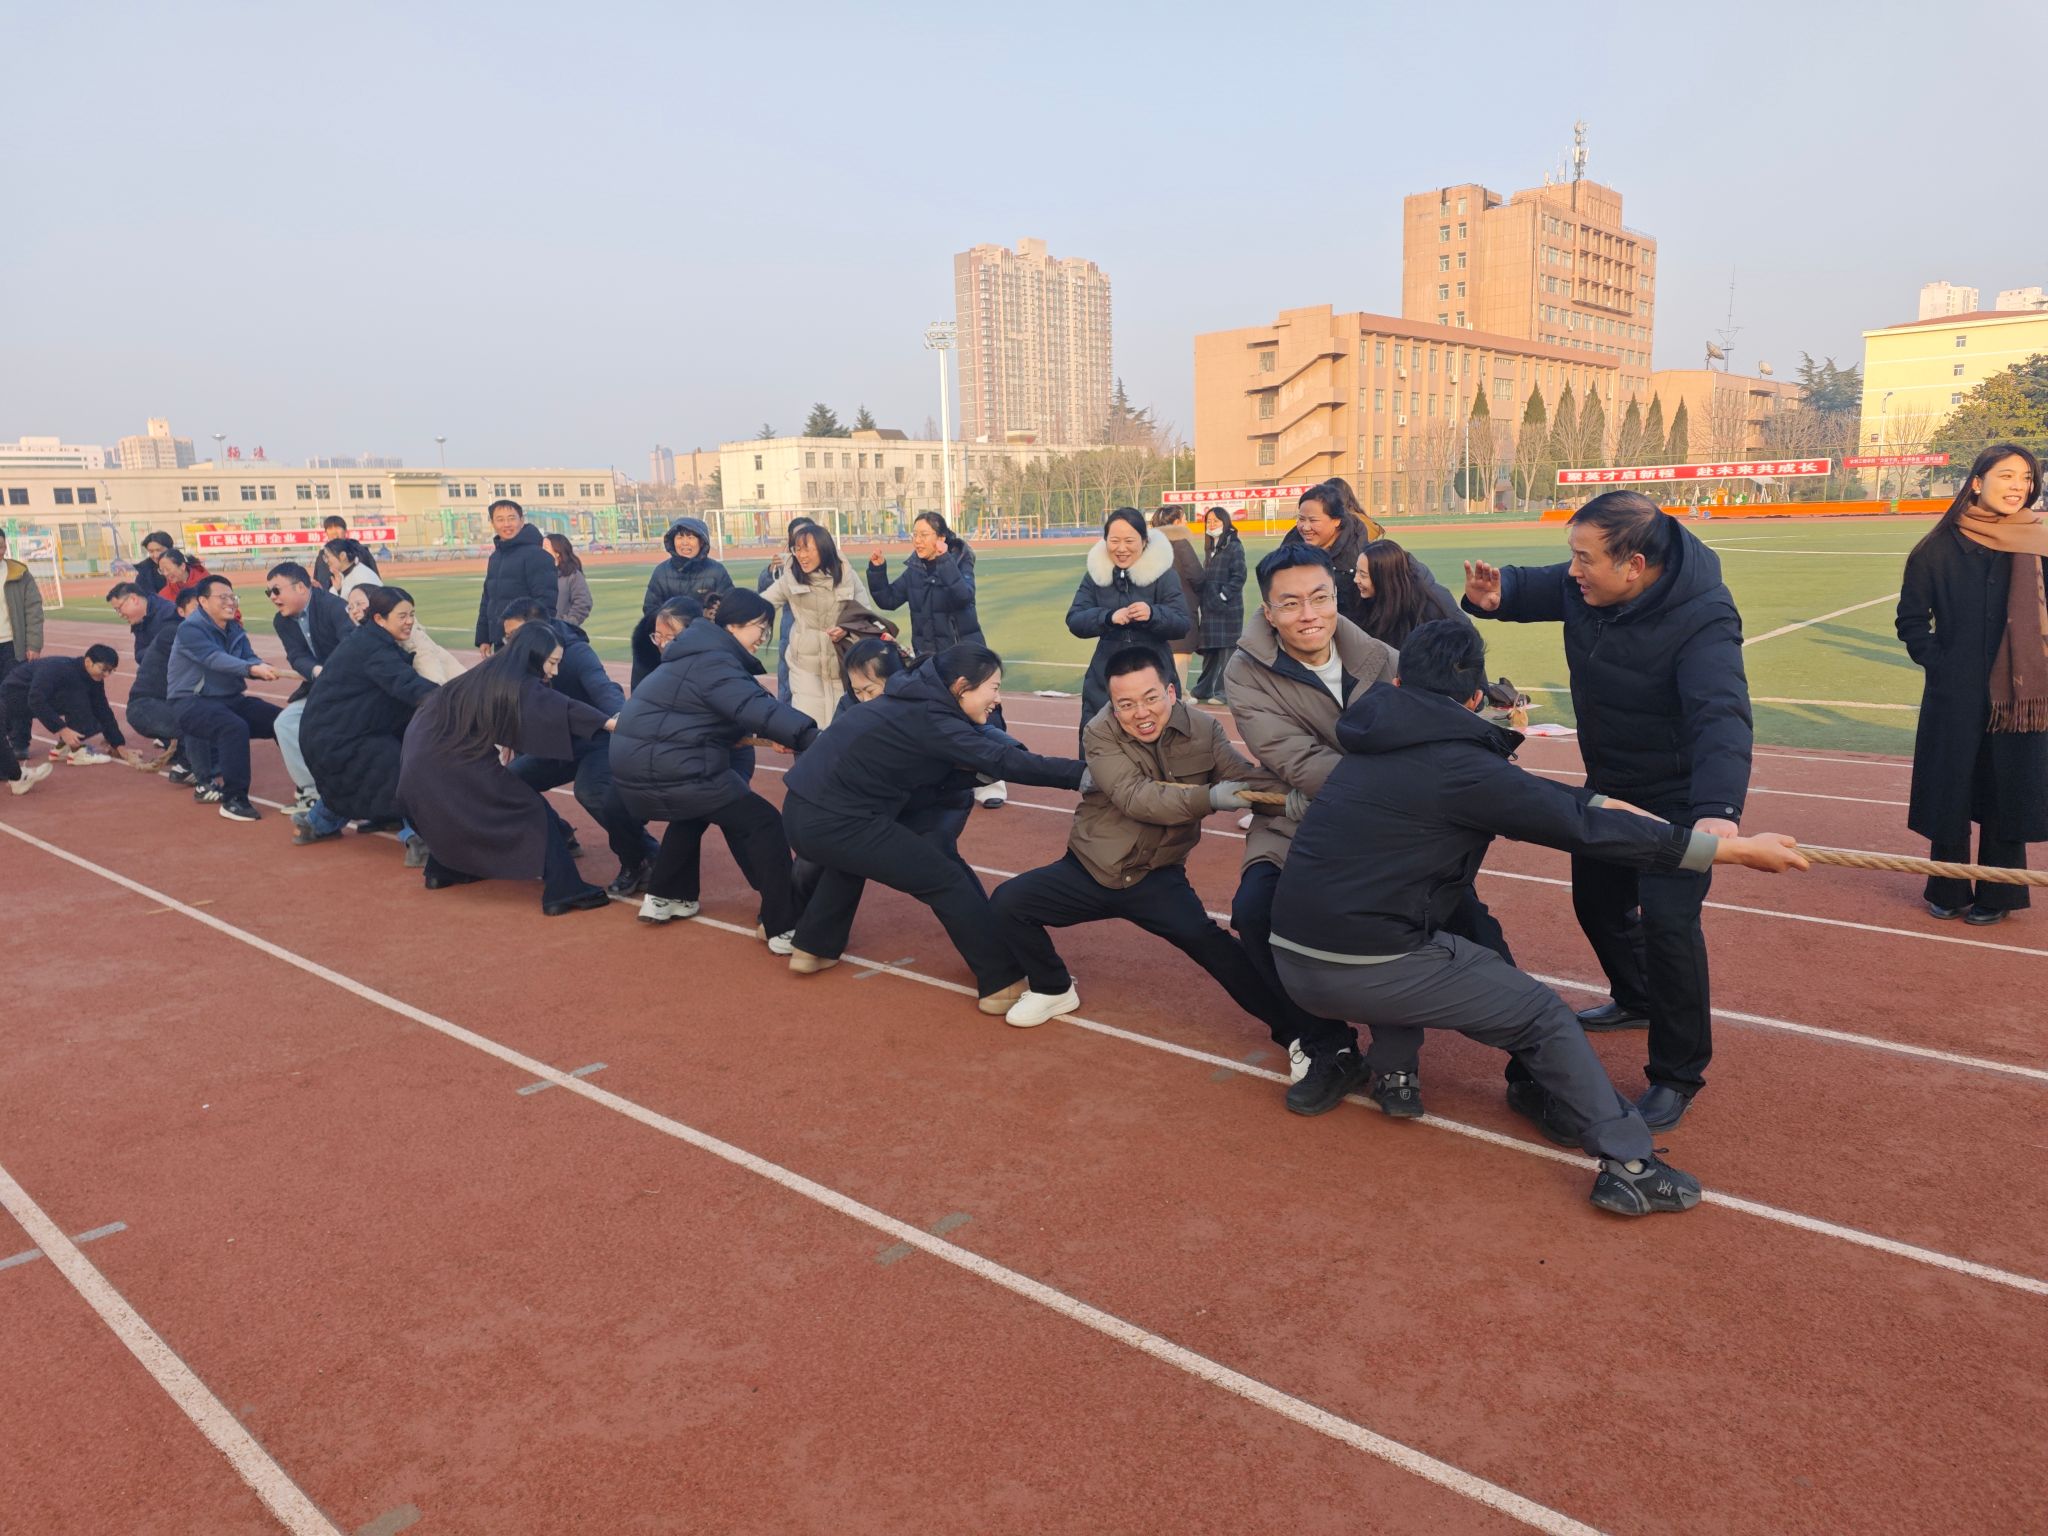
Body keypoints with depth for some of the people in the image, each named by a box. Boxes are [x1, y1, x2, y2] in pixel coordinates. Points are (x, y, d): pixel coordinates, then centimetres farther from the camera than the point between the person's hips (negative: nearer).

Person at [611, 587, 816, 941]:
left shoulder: (700, 653, 19)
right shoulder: (714, 663, -12)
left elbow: (737, 712, 22)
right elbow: (758, 709, -26)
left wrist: (766, 736, 8)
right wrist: (814, 737, -31)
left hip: (635, 764, 10)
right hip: (669, 769, -10)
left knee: (695, 812, 37)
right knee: (763, 823, -5)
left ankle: (665, 898, 39)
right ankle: (783, 928, -8)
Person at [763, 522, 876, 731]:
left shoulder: (847, 576, 0)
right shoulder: (790, 579, -2)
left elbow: (866, 613, 3)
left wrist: (848, 628, -17)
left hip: (843, 663, 1)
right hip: (807, 665, -1)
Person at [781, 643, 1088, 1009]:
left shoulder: (915, 701, 12)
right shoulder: (927, 719, -15)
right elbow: (1003, 761, -21)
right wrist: (1082, 773, -20)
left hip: (805, 808, 9)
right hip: (833, 820, -9)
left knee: (853, 856, 40)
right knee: (948, 881, -2)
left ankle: (815, 948, 46)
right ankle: (1004, 983, 3)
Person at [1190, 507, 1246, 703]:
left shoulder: (1234, 546, -6)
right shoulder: (1210, 547, 16)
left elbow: (1239, 576, -12)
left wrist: (1224, 595, -15)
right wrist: (1204, 601, 10)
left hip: (1228, 607, -7)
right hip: (1210, 607, 7)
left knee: (1227, 650, -4)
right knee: (1209, 650, 12)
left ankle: (1225, 692, -1)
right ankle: (1203, 691, 18)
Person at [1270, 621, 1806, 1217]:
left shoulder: (1372, 749, 12)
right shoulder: (1459, 766, -11)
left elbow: (1515, 789, 20)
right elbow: (1587, 830, -9)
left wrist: (1601, 802, 16)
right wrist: (1737, 849, -2)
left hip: (1293, 961, 7)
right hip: (1369, 972, -7)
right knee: (1543, 1015, 8)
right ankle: (1627, 1164, 11)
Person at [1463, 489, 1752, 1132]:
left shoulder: (1701, 618, -33)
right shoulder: (1586, 588, -14)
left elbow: (1721, 716, -46)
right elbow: (1531, 588, 4)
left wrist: (1718, 809, -62)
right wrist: (1490, 595, -23)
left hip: (1677, 794, -8)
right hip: (1609, 783, 8)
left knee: (1667, 918, -18)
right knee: (1597, 898, 20)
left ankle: (1678, 1076, 0)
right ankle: (1638, 999, 49)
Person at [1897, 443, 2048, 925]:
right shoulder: (1940, 547, -2)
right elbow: (1911, 619, 4)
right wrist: (1936, 662, -4)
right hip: (1955, 697, 0)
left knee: (2007, 793, 6)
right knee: (1950, 792, 7)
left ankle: (1996, 895, 20)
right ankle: (1948, 891, 22)